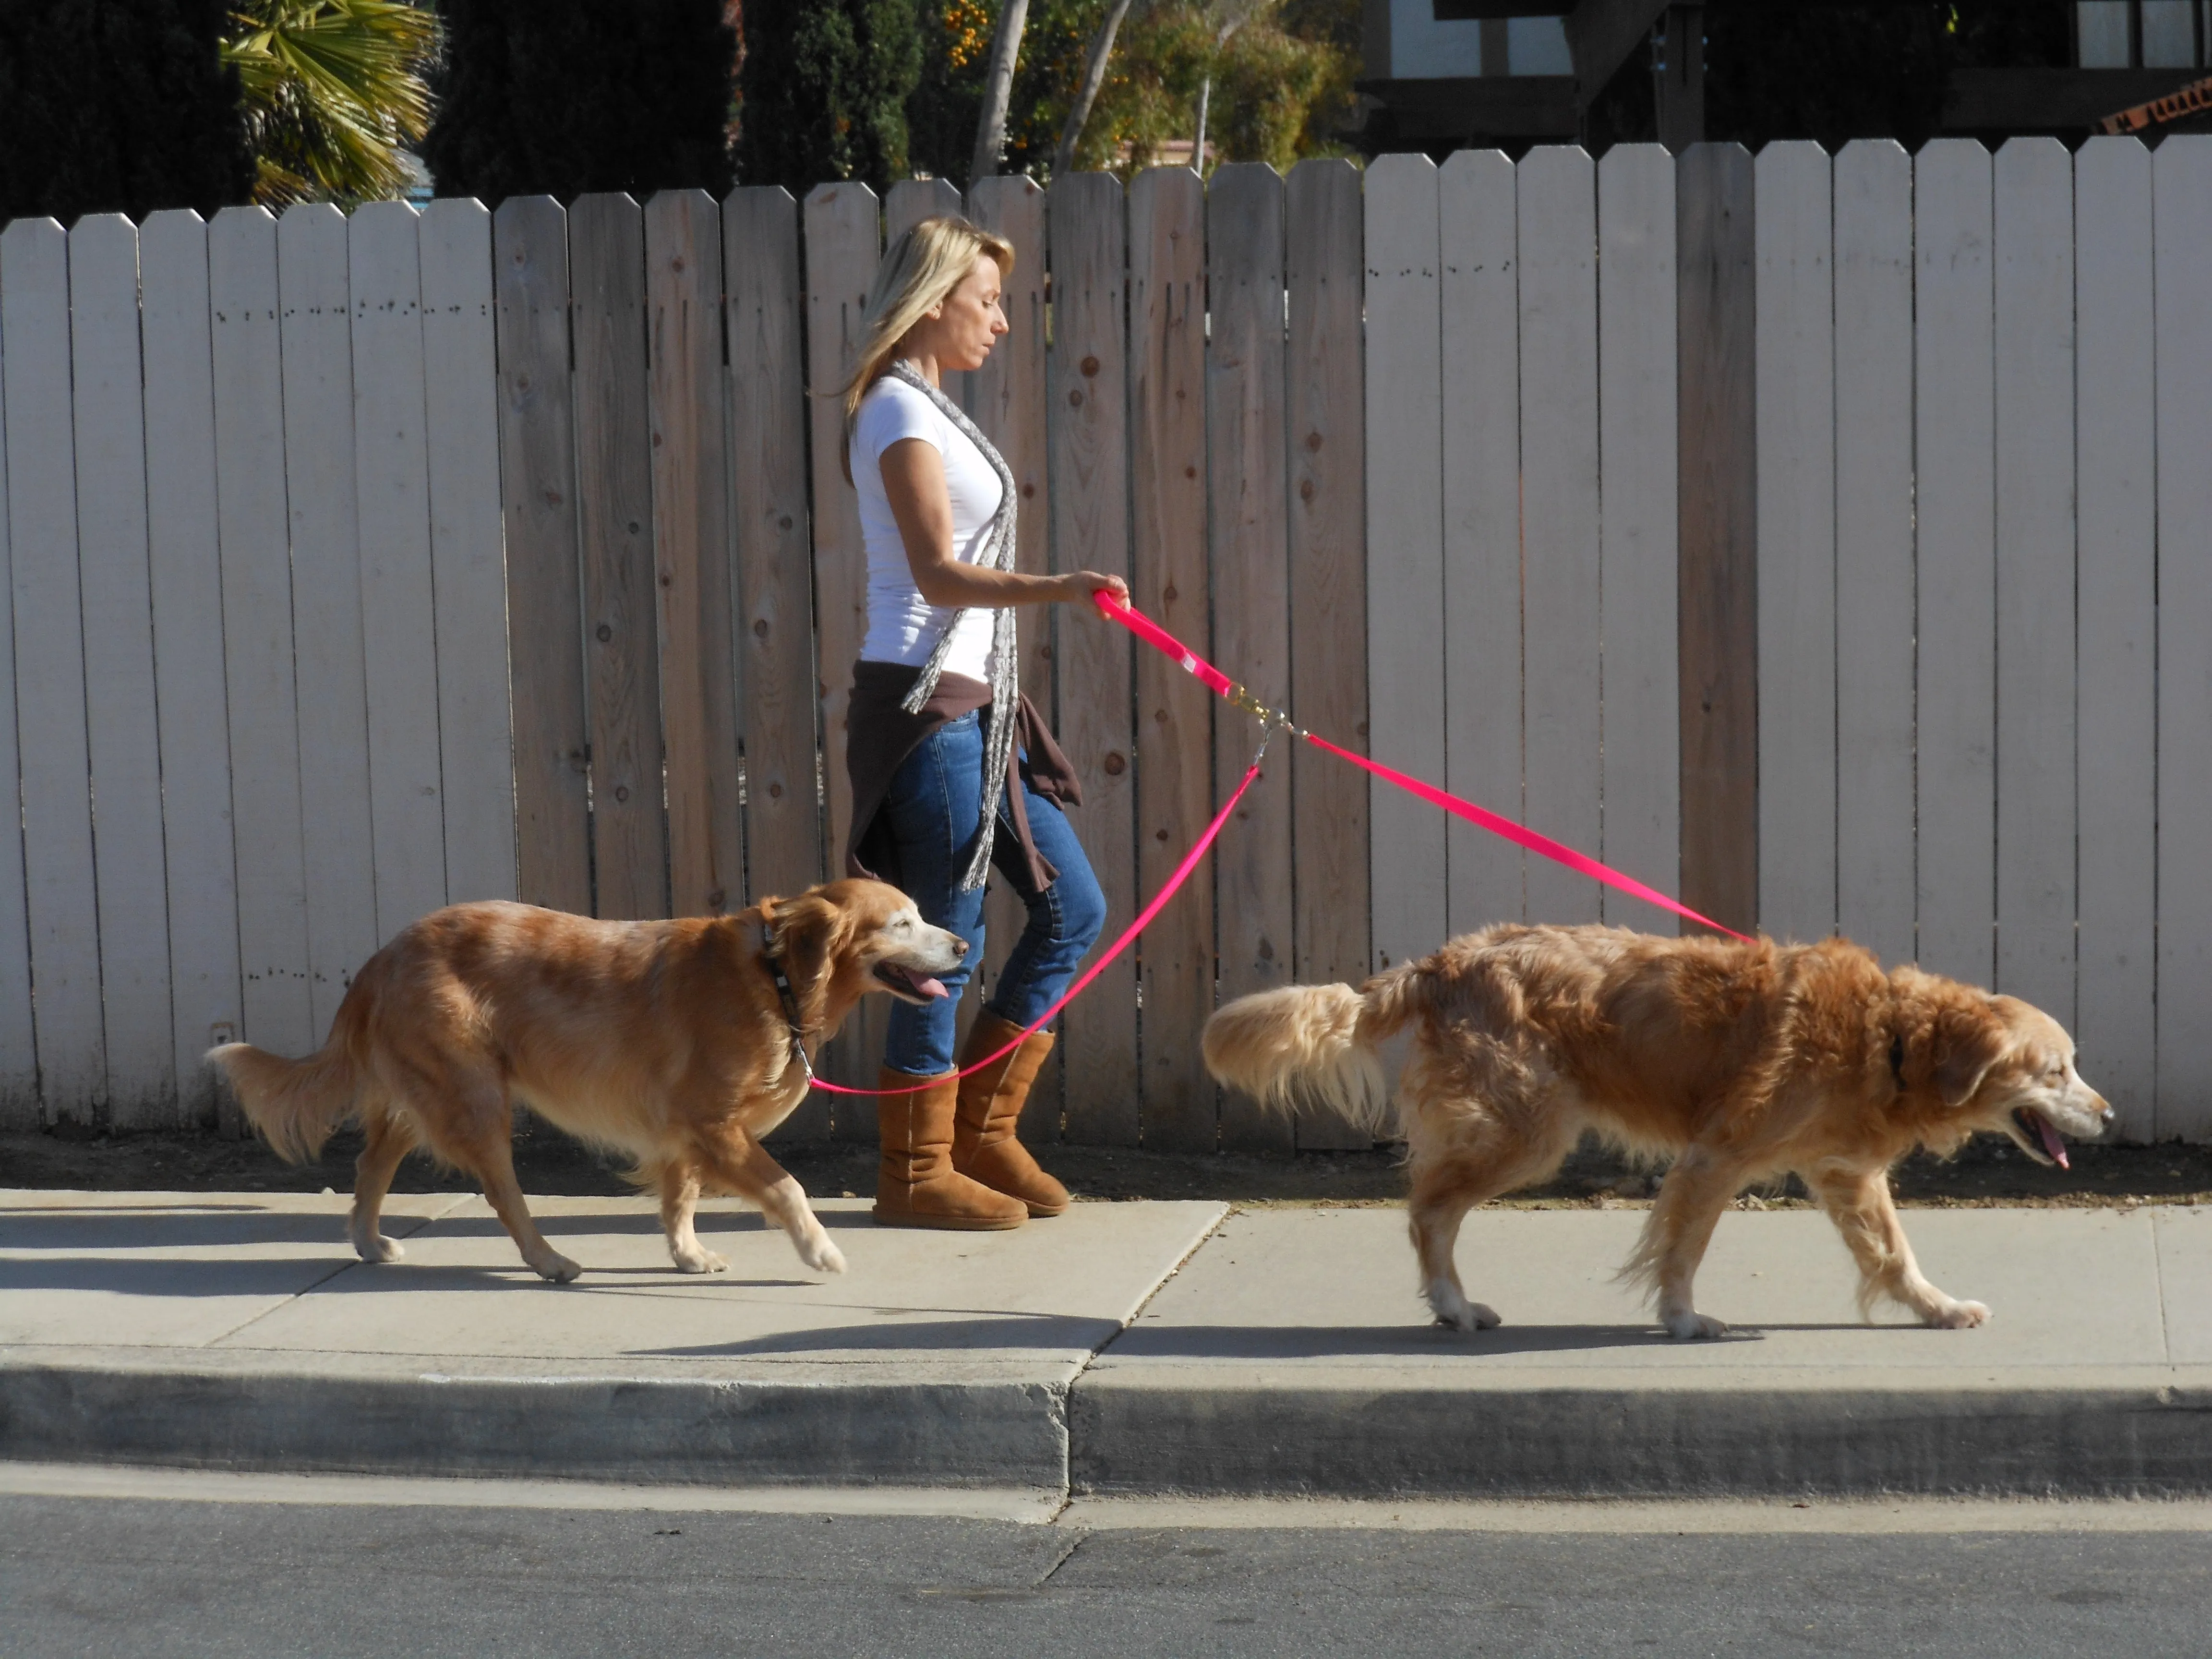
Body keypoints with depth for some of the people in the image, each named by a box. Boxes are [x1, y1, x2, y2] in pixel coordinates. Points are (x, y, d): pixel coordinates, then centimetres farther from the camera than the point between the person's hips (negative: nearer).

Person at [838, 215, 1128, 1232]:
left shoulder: (928, 411, 18)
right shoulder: (900, 412, -11)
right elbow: (939, 573, -20)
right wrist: (1059, 590, -33)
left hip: (974, 703, 10)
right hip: (926, 700, -10)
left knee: (1073, 907, 10)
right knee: (948, 941, -5)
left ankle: (982, 1131, 17)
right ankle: (916, 1175, 5)